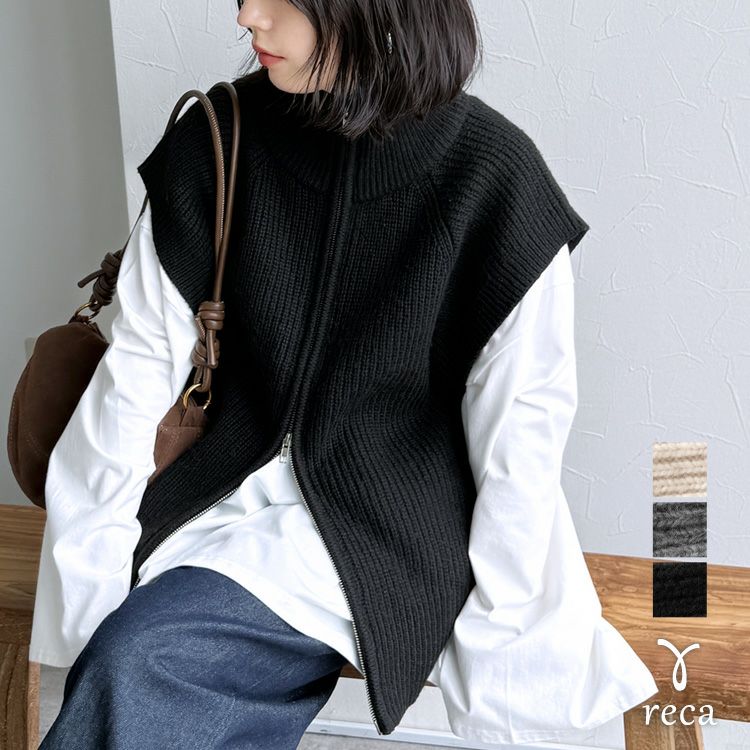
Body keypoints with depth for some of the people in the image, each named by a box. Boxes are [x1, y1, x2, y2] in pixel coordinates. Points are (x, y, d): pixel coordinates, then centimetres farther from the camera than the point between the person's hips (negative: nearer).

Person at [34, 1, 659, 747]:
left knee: (136, 666, -24)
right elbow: (140, 362, 0)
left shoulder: (492, 176, -13)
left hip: (387, 536, -4)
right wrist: (93, 570, -4)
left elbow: (518, 434, -9)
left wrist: (486, 634, -9)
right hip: (225, 499, 4)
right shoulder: (218, 142, -2)